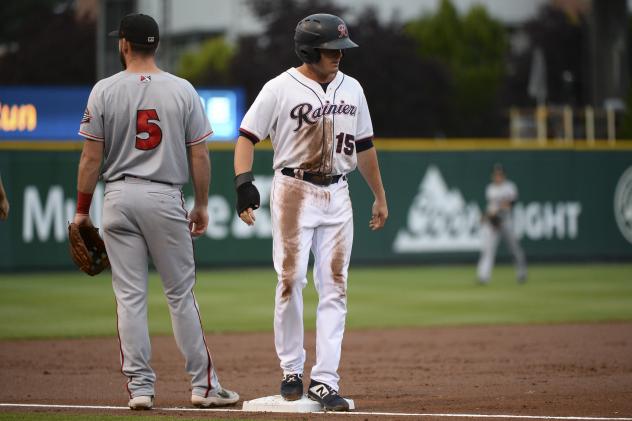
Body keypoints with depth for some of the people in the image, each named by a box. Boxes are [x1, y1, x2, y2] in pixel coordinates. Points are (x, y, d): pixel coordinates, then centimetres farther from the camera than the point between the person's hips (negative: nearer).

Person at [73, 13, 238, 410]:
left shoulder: (105, 91, -2)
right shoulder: (183, 90, -1)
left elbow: (91, 158, -3)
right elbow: (199, 156, 0)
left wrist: (82, 210, 5)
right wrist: (202, 205, 10)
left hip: (119, 197, 0)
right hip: (166, 198, 0)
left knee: (130, 296, 4)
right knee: (181, 294, 7)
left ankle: (140, 387, 2)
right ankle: (203, 385, 7)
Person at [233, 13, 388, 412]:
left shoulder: (352, 89, 11)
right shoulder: (280, 88, -5)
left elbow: (364, 146, 19)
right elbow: (247, 136, -7)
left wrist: (380, 196, 21)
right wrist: (244, 182, -22)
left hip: (337, 195, 4)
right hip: (294, 192, -4)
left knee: (334, 287, -1)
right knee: (291, 281, -4)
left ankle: (325, 380, -2)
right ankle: (292, 370, 11)